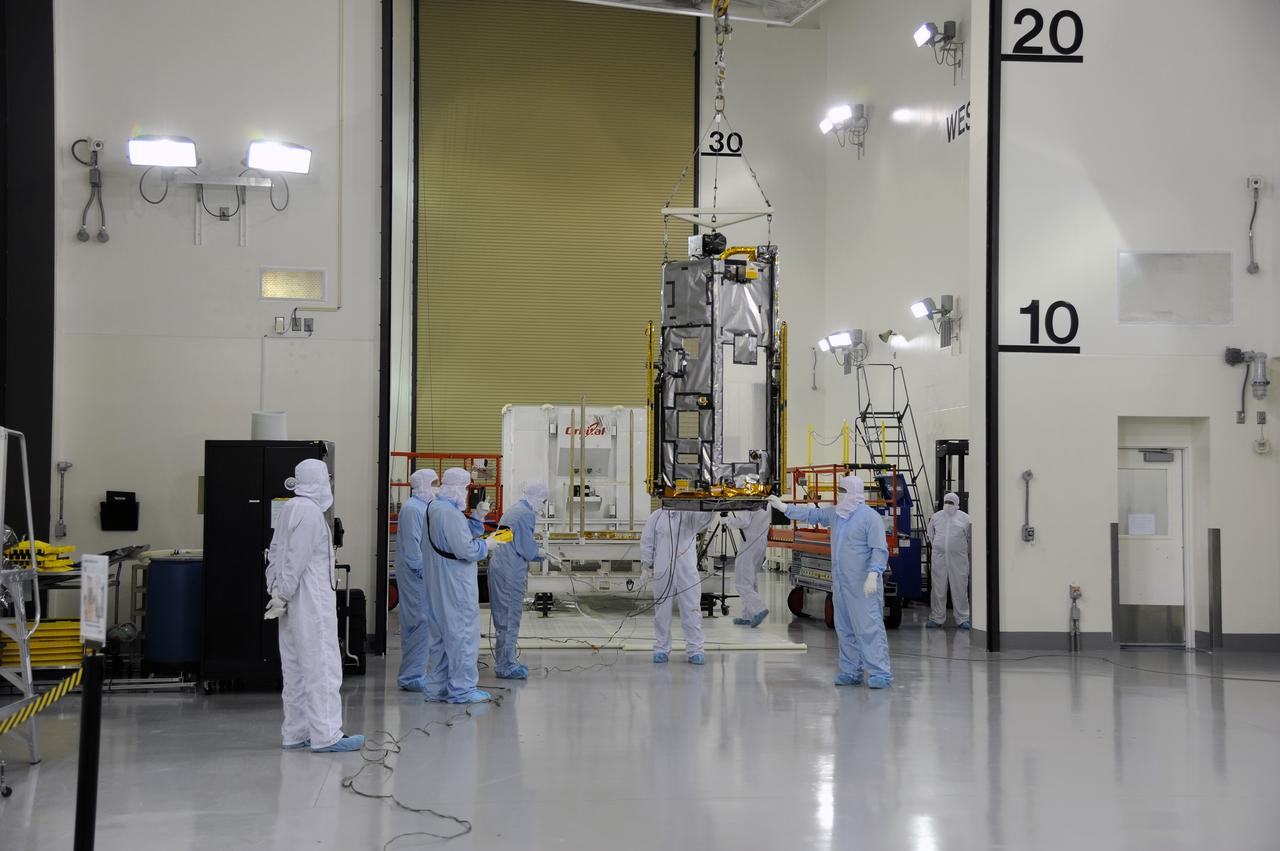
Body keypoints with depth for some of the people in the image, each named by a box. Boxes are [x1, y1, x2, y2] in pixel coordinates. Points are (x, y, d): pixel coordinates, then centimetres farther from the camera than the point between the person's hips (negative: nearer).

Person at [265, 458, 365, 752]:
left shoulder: (289, 508, 13)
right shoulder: (310, 511, -15)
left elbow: (275, 551, 15)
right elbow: (296, 558, -17)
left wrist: (276, 590, 13)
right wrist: (283, 594, -12)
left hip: (293, 602, 9)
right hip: (311, 601, -9)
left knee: (296, 668, 12)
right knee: (322, 667, -6)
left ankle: (295, 733, 18)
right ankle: (326, 736, -5)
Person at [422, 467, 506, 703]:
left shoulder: (432, 508, 11)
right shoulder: (450, 513, -20)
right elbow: (466, 549, -22)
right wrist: (486, 545, -6)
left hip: (436, 585, 10)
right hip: (455, 586, -10)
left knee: (440, 634, 16)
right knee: (462, 632, -2)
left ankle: (437, 686, 21)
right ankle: (461, 688, 2)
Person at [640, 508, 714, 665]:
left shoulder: (691, 516, 6)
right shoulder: (656, 517, 8)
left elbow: (705, 516, -13)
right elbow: (647, 542, 8)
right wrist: (644, 567, 2)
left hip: (688, 573, 0)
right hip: (662, 574, 1)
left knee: (691, 610, -3)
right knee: (662, 612, 6)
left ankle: (695, 650, 2)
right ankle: (661, 649, 16)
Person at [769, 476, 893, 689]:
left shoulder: (870, 517, -12)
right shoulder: (836, 513, 12)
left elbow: (879, 550, -16)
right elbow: (811, 514, 21)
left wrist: (873, 575, -26)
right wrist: (783, 507, 16)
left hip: (862, 585, -9)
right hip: (841, 583, 9)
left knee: (869, 628, -11)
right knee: (845, 630, 11)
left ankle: (880, 674, -10)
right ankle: (851, 672, 19)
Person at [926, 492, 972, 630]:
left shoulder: (965, 518, 1)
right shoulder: (935, 517, 7)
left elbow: (970, 538, 9)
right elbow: (931, 536, 18)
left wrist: (963, 551, 11)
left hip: (958, 559, -2)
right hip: (939, 558, 2)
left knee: (960, 589, 1)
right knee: (938, 589, 5)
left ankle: (963, 619, 9)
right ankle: (937, 618, 12)